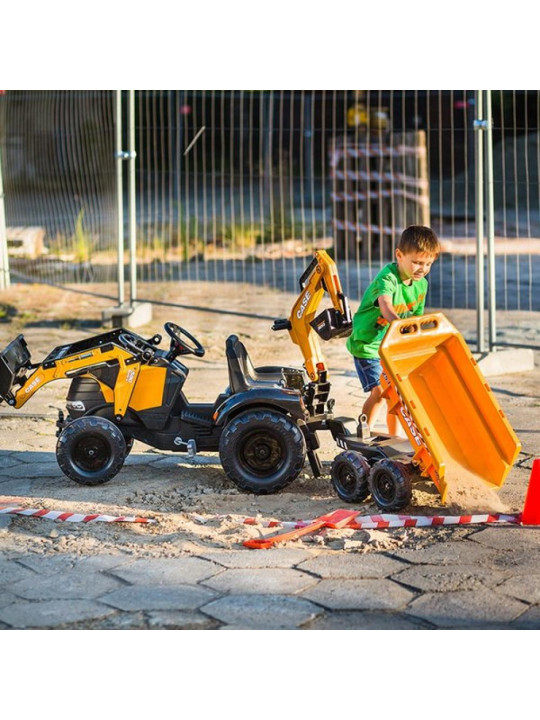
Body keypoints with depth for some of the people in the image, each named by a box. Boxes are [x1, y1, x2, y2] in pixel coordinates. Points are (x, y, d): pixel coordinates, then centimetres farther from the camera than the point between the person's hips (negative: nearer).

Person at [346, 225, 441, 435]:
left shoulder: (421, 284, -3)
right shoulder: (387, 278, -28)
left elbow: (416, 317, 8)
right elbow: (385, 306, -49)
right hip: (367, 344, -7)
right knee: (379, 392, -16)